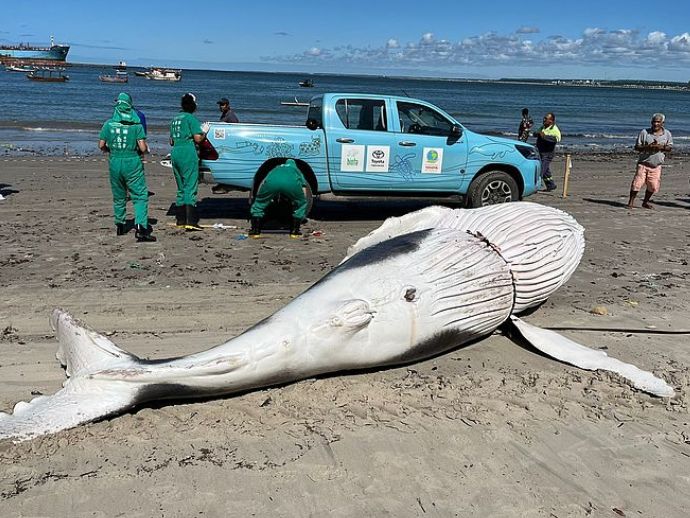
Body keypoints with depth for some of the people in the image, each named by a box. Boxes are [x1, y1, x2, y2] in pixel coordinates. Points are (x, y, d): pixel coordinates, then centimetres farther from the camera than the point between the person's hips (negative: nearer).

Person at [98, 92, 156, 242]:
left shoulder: (109, 124, 1)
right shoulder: (136, 124, -6)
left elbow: (101, 146, 3)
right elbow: (143, 148, -11)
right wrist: (145, 149, 11)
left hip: (114, 163, 3)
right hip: (132, 163, -3)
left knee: (119, 197, 18)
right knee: (140, 196, -2)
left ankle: (120, 226, 27)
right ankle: (140, 227, -17)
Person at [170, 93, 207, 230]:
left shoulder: (175, 119, 17)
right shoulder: (191, 118, -8)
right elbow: (197, 138, -15)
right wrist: (204, 134, 3)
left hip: (175, 153, 8)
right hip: (188, 154, -8)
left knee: (181, 188, 15)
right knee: (190, 187, -8)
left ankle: (180, 220, 18)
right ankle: (190, 222, -14)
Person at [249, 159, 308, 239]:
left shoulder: (277, 167, 45)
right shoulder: (297, 170, 40)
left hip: (271, 181, 1)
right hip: (292, 182, -1)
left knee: (259, 204, 24)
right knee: (302, 203, 25)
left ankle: (255, 231, 21)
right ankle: (294, 231, 22)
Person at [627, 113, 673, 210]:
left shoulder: (667, 134, 3)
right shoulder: (644, 132, -4)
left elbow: (669, 148, 6)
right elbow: (637, 147, -4)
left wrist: (661, 147, -15)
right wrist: (648, 147, -22)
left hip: (656, 165, 3)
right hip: (643, 163, -3)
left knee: (653, 186, 4)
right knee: (637, 183, -7)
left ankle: (645, 202, 24)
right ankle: (631, 201, 8)